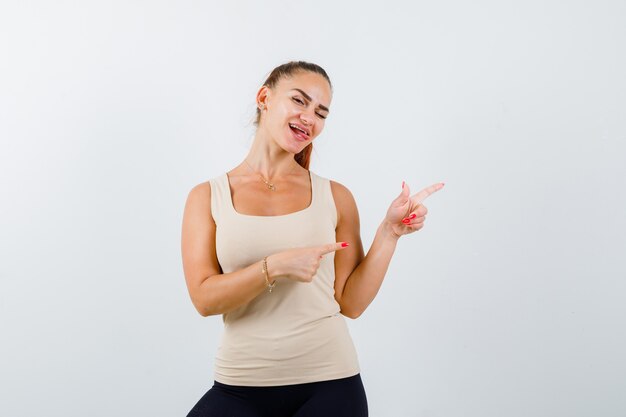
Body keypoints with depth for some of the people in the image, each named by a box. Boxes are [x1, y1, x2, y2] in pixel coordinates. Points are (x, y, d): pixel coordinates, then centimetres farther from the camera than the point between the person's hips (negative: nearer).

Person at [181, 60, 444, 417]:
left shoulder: (336, 197, 3)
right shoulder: (207, 197, 2)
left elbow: (351, 303, 0)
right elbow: (204, 298, -8)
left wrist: (389, 233, -8)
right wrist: (275, 267, -20)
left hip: (329, 384, 1)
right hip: (241, 388, 0)